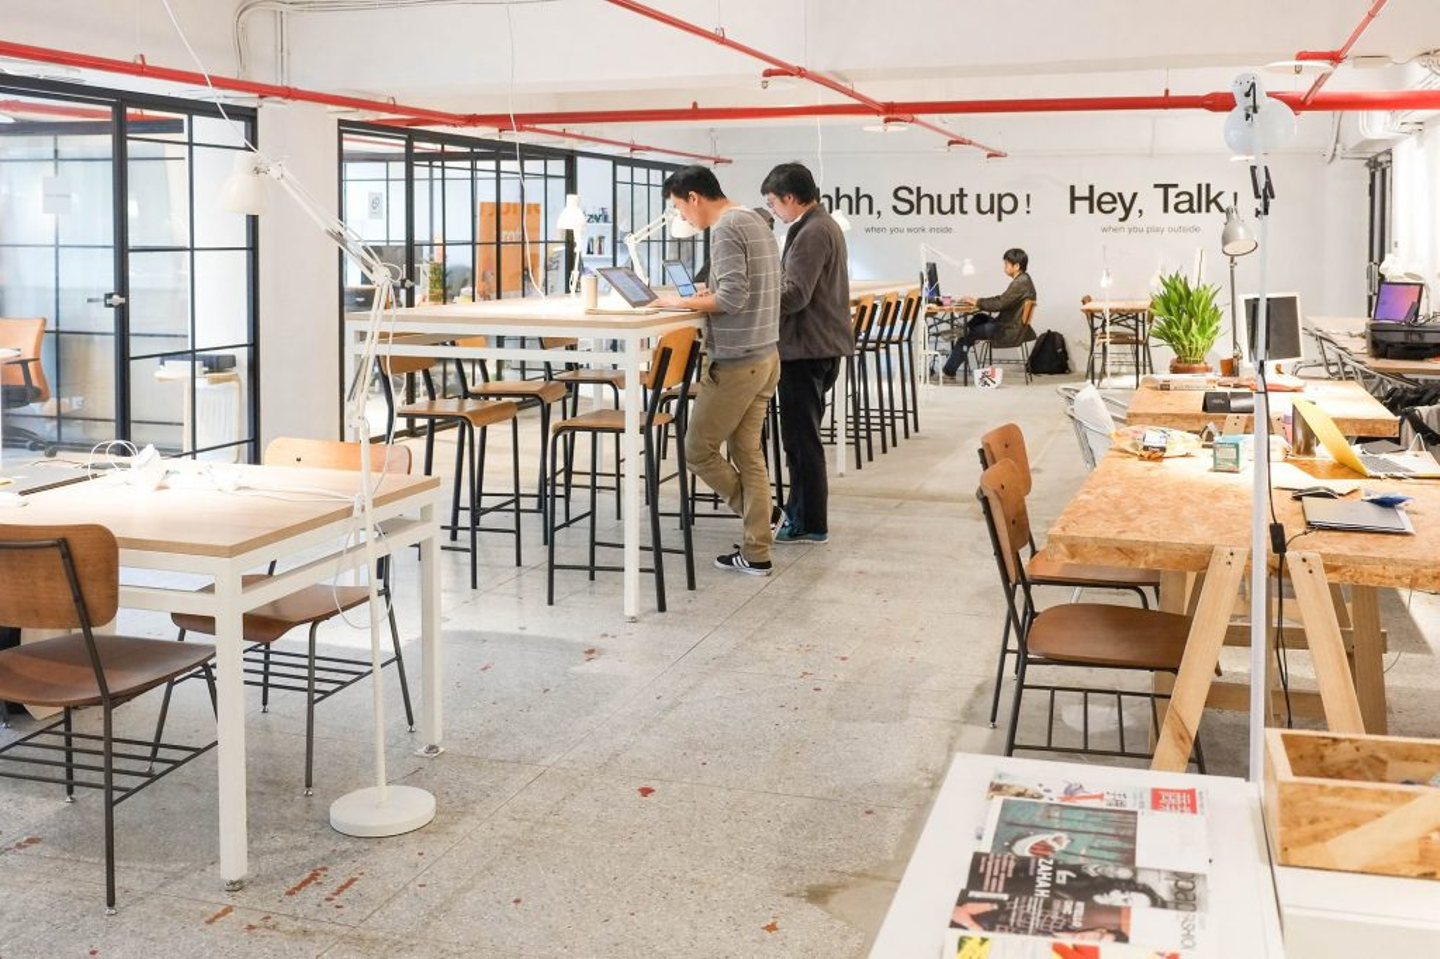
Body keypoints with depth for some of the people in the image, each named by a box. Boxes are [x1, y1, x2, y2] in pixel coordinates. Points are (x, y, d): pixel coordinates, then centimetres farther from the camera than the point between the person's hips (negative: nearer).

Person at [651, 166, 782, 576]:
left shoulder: (726, 227, -15)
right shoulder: (756, 222, 14)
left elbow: (733, 297, -23)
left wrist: (683, 303, -11)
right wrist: (706, 295, 9)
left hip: (735, 362, -9)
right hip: (764, 356, 9)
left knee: (698, 450, 5)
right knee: (748, 453, 12)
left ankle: (759, 523, 14)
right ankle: (756, 553, 13)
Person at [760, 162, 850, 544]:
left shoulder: (811, 233, -17)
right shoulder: (824, 225, 16)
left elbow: (794, 295, -24)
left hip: (806, 349, -11)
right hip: (819, 344, 11)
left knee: (801, 438, -3)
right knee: (802, 435, 18)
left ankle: (810, 525, 3)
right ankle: (799, 511, 27)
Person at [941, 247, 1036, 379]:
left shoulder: (1021, 283, -22)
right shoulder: (1022, 280, 10)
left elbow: (1000, 303, -26)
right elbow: (1001, 299, 15)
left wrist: (977, 302, -14)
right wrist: (977, 302, 5)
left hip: (1009, 330, -10)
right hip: (1009, 323, 10)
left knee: (969, 334, -2)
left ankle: (949, 371, 7)